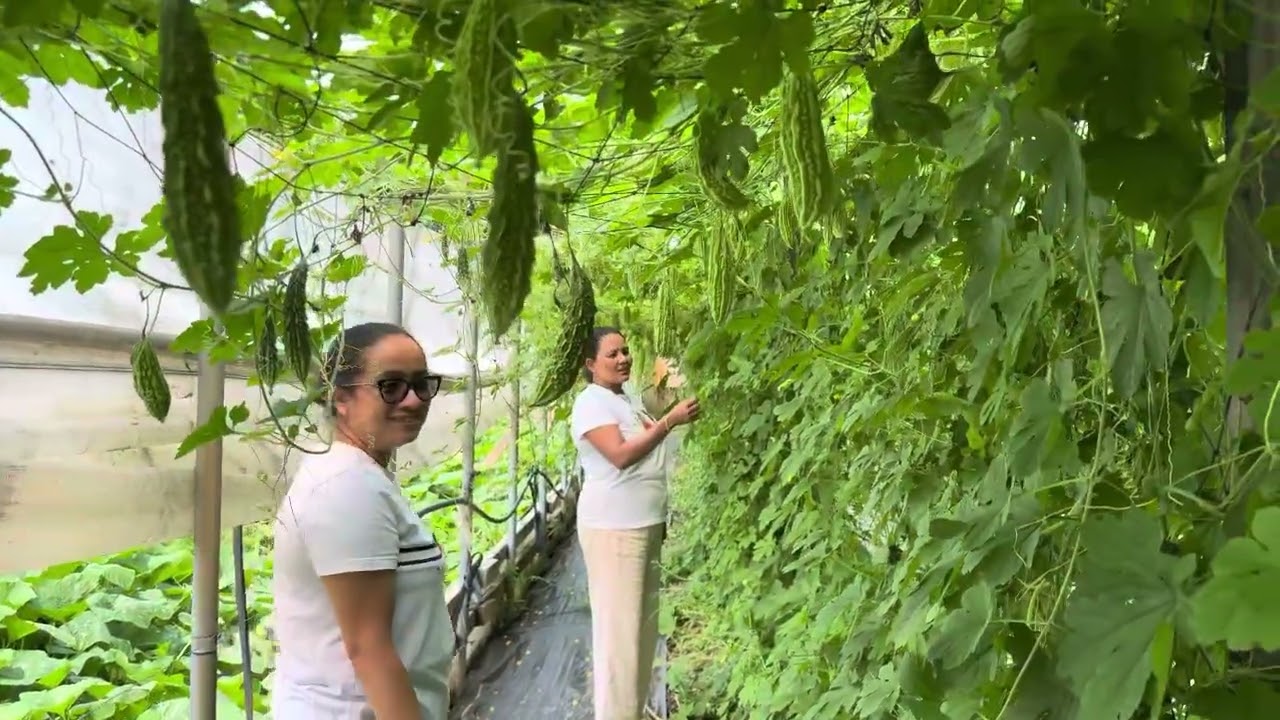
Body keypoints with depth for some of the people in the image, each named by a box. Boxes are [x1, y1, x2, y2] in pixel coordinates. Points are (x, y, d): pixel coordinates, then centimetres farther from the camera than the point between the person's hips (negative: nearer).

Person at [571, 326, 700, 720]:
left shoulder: (627, 400, 16)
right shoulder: (591, 402, -12)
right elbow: (621, 454, -22)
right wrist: (670, 421, -21)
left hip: (645, 523, 9)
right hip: (613, 527, -9)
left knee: (643, 622, 15)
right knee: (619, 624, -5)